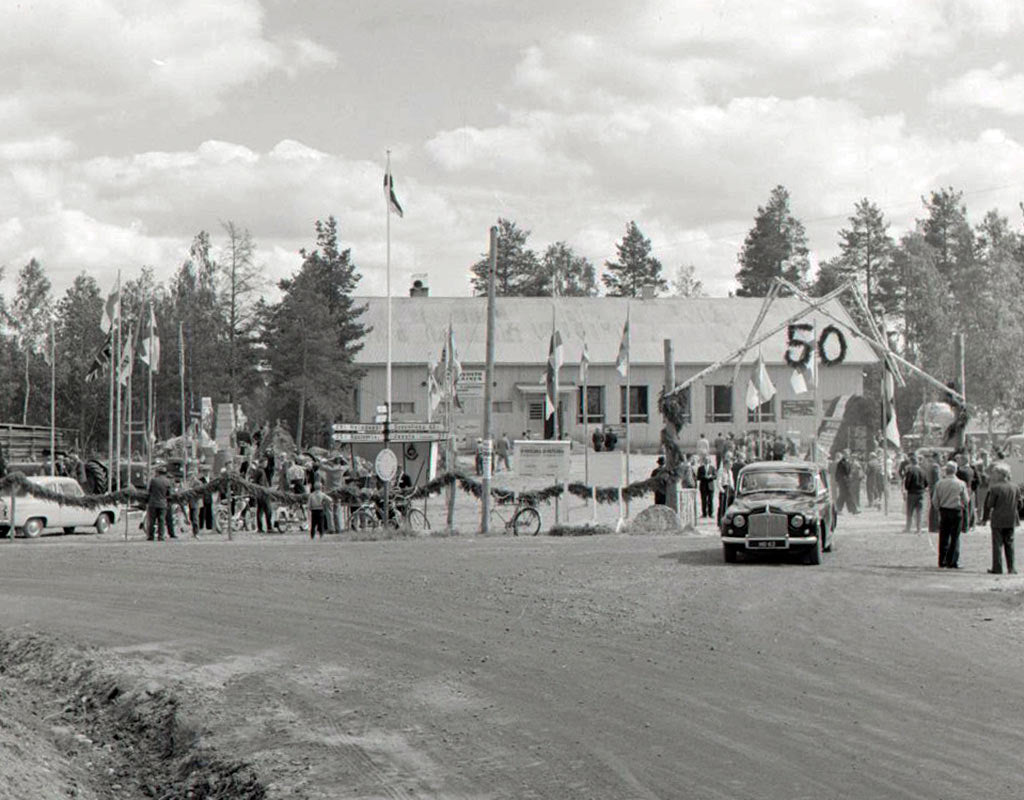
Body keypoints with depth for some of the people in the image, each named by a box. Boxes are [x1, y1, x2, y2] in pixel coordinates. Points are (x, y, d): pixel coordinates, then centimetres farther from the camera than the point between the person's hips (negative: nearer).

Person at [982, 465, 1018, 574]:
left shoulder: (995, 488, -13)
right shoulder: (1016, 488, 2)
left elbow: (989, 505, -12)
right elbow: (1019, 505, 6)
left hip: (998, 520, -4)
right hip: (1011, 520, 4)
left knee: (997, 544, 1)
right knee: (1009, 544, 12)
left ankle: (997, 568, 1)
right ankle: (1011, 568, 11)